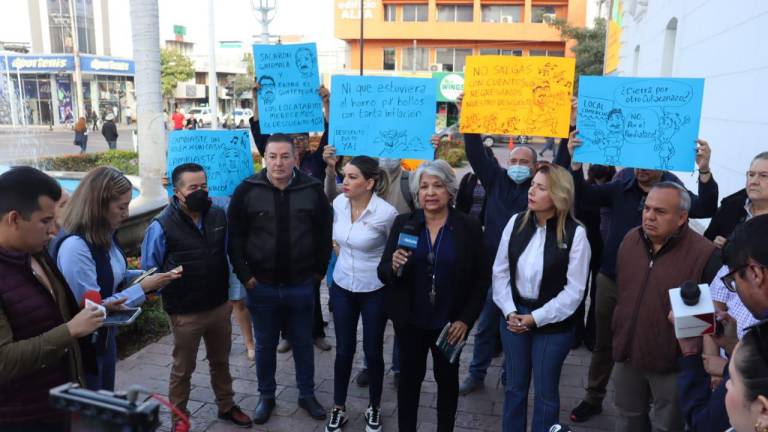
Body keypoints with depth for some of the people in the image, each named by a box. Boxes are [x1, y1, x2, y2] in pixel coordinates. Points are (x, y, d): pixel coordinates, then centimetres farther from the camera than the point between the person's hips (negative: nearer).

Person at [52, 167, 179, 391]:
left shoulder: (104, 236, 0)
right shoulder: (74, 246, -29)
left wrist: (147, 276, -5)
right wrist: (144, 287, -23)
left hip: (105, 337, 8)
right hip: (84, 346, -8)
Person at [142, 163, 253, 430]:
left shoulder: (219, 216, -4)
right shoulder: (162, 226, -17)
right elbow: (148, 272, -9)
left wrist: (227, 293, 9)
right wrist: (172, 295, -14)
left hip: (220, 307, 4)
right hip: (186, 313, -4)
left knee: (221, 361, 22)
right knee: (183, 370, 14)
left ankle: (226, 406, 42)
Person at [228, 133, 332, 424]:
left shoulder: (313, 189, -6)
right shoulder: (247, 190, -8)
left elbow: (325, 234, 2)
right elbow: (234, 236, -3)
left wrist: (319, 271, 2)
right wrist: (244, 275, -6)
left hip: (301, 285, 0)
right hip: (262, 285, 0)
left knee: (303, 343, 16)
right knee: (265, 345, 16)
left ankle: (307, 395, 35)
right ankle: (266, 397, 36)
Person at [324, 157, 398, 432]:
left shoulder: (386, 213, -22)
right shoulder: (338, 203, -7)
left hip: (374, 291, -4)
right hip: (342, 288, 4)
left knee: (373, 351, 11)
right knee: (344, 350, 13)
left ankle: (374, 408, 34)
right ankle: (339, 409, 31)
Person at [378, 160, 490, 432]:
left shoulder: (469, 227, -7)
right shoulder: (403, 224, -4)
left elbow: (481, 279, -3)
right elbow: (383, 273, -2)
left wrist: (466, 319, -10)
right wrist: (394, 267, -24)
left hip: (449, 323, 0)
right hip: (410, 321, 1)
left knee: (447, 379, 18)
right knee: (409, 378, 14)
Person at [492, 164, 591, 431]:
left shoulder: (575, 233, -14)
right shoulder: (516, 222, -3)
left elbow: (574, 290, -13)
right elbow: (500, 271, 1)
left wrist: (536, 318, -14)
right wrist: (510, 311, -8)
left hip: (553, 324, -3)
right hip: (514, 316, 4)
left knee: (545, 392, 14)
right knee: (514, 387, 18)